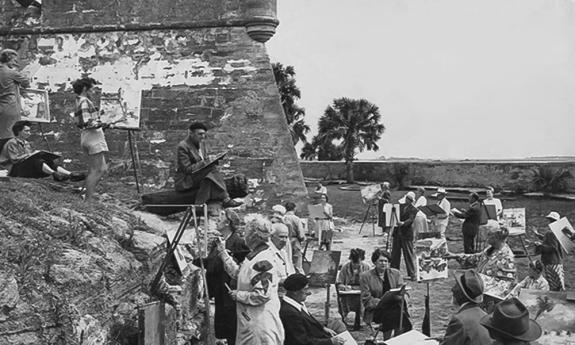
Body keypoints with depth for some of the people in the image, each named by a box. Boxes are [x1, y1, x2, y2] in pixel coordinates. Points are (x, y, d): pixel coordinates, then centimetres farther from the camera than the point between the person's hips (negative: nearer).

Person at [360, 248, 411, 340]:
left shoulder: (395, 273, 14)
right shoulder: (365, 276, 3)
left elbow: (401, 290, 7)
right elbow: (366, 299, -3)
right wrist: (381, 302, -18)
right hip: (375, 311, -2)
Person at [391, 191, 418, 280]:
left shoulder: (413, 210, -4)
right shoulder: (400, 206, 14)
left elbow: (410, 219, -19)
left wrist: (403, 223, -36)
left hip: (407, 234, -6)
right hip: (397, 233, 6)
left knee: (409, 255, -3)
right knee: (395, 254, 11)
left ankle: (412, 274, 3)